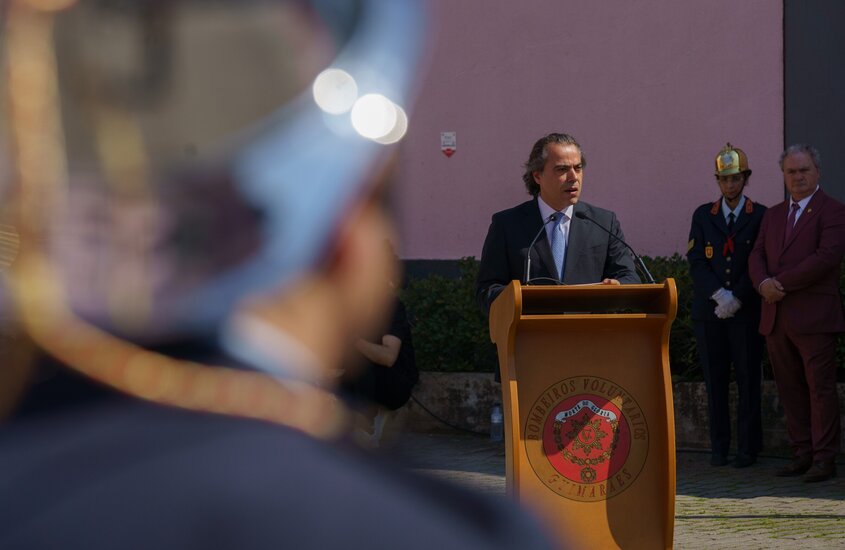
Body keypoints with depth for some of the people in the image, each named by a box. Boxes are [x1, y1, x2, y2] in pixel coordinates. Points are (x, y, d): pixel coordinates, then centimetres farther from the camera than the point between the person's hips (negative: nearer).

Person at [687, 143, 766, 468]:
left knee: (748, 380, -1)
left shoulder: (760, 216, 5)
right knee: (715, 380, 3)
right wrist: (719, 294, -12)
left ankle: (748, 449, 4)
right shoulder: (703, 216, 11)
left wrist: (737, 299, -12)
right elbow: (696, 261, 2)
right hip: (709, 312, 2)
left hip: (746, 311, -2)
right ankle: (719, 447, 8)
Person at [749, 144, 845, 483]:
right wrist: (763, 283, -11)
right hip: (776, 316, 7)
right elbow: (757, 256, 12)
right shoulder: (773, 215, 20)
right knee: (790, 390, 7)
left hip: (814, 315, -7)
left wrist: (781, 283, -15)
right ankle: (802, 454, 13)